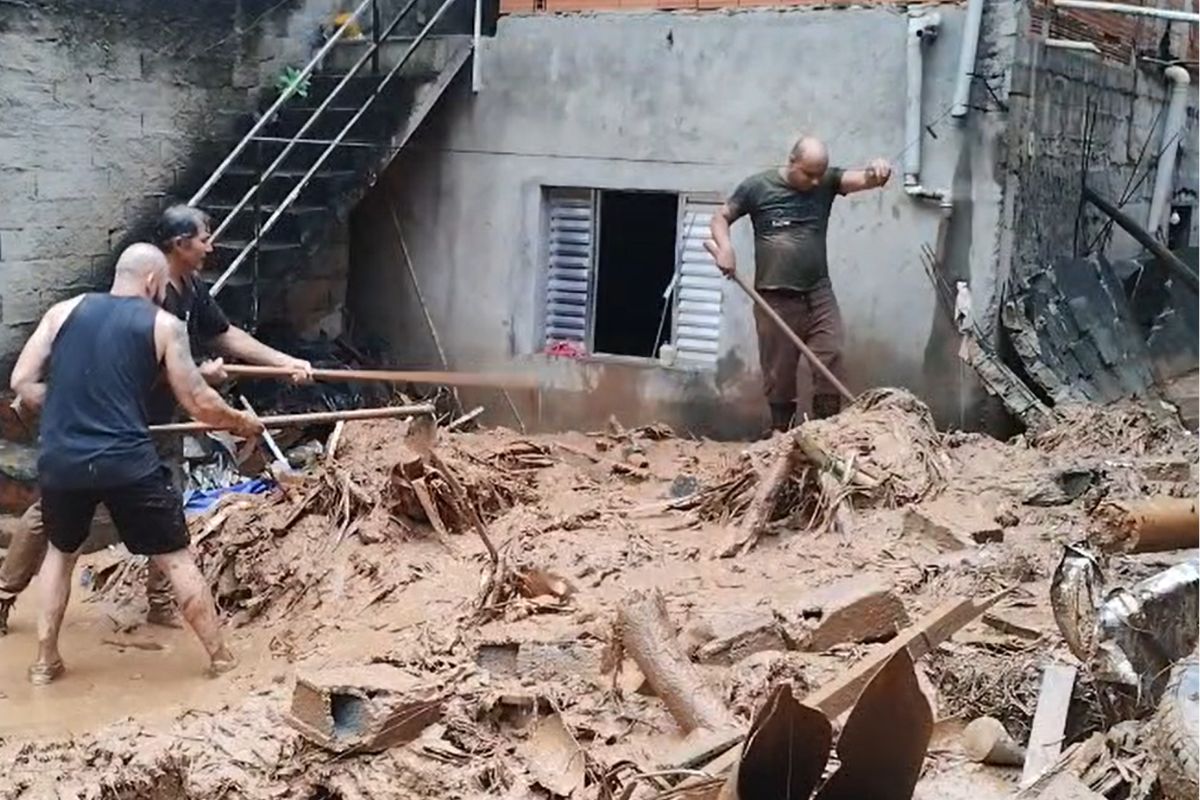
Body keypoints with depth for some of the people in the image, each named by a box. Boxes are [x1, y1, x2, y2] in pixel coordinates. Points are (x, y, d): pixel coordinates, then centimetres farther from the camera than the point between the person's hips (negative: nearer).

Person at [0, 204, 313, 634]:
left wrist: (286, 362, 8)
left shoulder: (193, 291, 3)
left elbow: (228, 336, 13)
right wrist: (200, 374, -18)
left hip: (157, 421, 8)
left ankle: (161, 603, 20)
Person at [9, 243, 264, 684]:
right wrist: (242, 422, 20)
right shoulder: (164, 325, 4)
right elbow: (199, 403, 2)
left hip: (60, 461, 3)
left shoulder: (64, 311, 11)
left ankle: (45, 660, 28)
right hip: (126, 461, -3)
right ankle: (220, 656, 18)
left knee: (60, 550, 28)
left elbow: (22, 383, 7)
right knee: (175, 557, 12)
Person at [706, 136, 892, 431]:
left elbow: (864, 179, -11)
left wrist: (878, 172, -35)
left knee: (831, 361, -9)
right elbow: (721, 218, 7)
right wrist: (724, 246, -13)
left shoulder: (827, 182, 4)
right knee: (779, 373, 5)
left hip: (819, 293, 2)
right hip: (775, 298, -2)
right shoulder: (757, 186, -2)